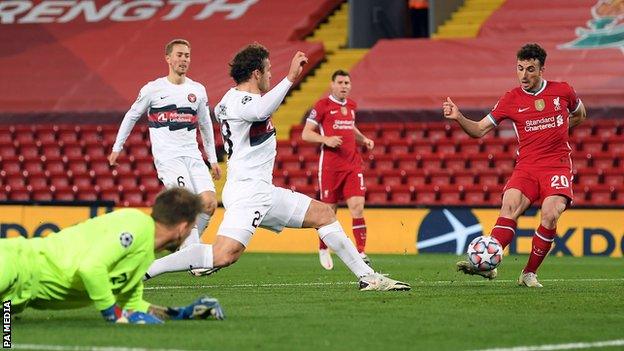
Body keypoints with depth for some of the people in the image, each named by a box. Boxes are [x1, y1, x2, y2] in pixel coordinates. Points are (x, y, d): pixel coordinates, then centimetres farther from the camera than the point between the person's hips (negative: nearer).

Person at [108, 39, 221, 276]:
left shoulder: (198, 90, 12)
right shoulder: (153, 89, 0)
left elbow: (205, 125, 23)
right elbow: (132, 116, 13)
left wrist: (213, 159, 21)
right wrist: (117, 147, 15)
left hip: (193, 156, 5)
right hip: (167, 157, -5)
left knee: (209, 203, -12)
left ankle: (185, 246, 9)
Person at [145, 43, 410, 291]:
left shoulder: (229, 100, 17)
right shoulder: (240, 102, -15)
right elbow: (262, 111, -41)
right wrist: (290, 78, -45)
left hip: (263, 192, 11)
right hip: (248, 191, -11)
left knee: (323, 214, 15)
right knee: (224, 255, -27)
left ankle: (367, 277, 16)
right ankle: (144, 270, -22)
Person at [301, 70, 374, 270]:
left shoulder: (351, 105, 14)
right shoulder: (322, 106, -4)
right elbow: (306, 134, -4)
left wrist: (363, 139, 14)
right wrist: (326, 139, -19)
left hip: (353, 164, 4)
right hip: (330, 165, -4)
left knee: (357, 207, -9)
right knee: (329, 210, 3)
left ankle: (361, 252, -9)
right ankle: (323, 250, 25)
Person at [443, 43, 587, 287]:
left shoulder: (562, 91, 5)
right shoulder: (511, 100, 4)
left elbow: (580, 114, 26)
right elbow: (479, 130, 3)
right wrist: (458, 117, -14)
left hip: (557, 165, -1)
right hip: (526, 166, 1)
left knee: (550, 214, -24)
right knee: (510, 205, -26)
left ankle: (529, 274, -9)